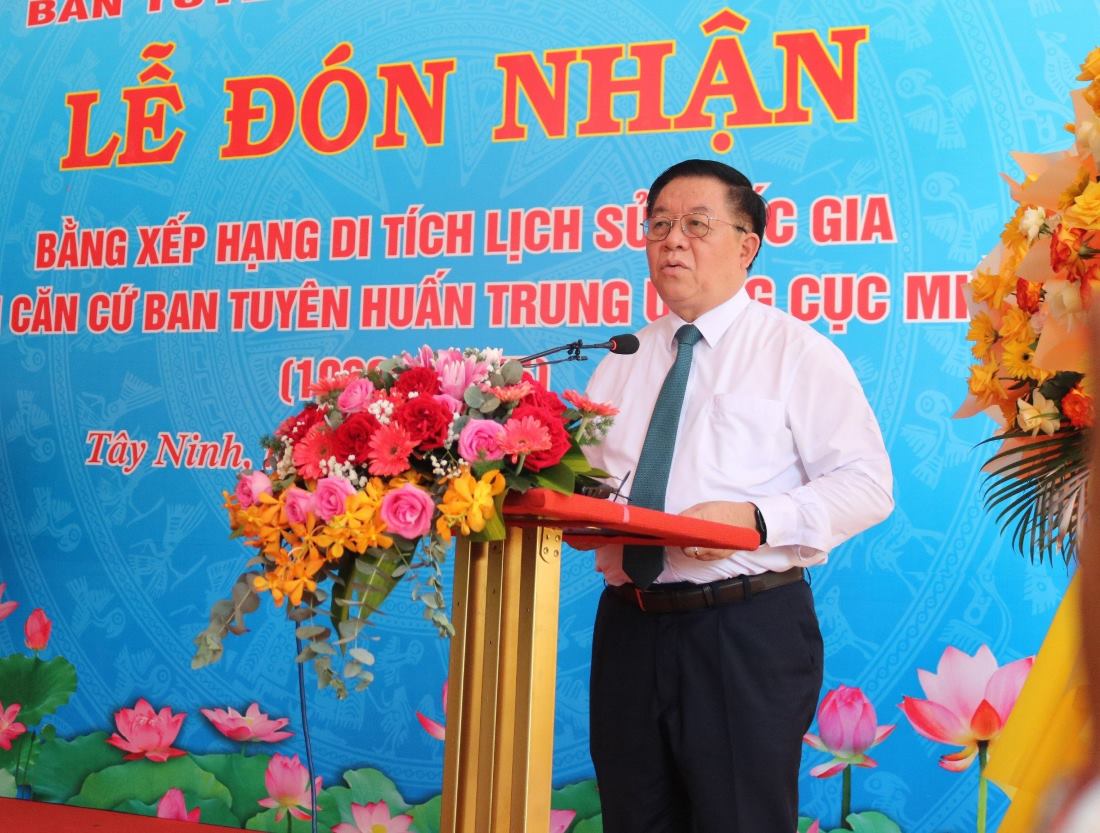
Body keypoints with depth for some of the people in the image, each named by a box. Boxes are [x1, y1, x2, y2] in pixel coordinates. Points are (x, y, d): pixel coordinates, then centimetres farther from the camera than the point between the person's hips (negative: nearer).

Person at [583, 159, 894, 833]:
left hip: (748, 631, -5)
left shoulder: (797, 352, 0)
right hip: (628, 627, 5)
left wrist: (755, 519, -22)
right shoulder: (621, 365, 17)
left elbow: (866, 484, -8)